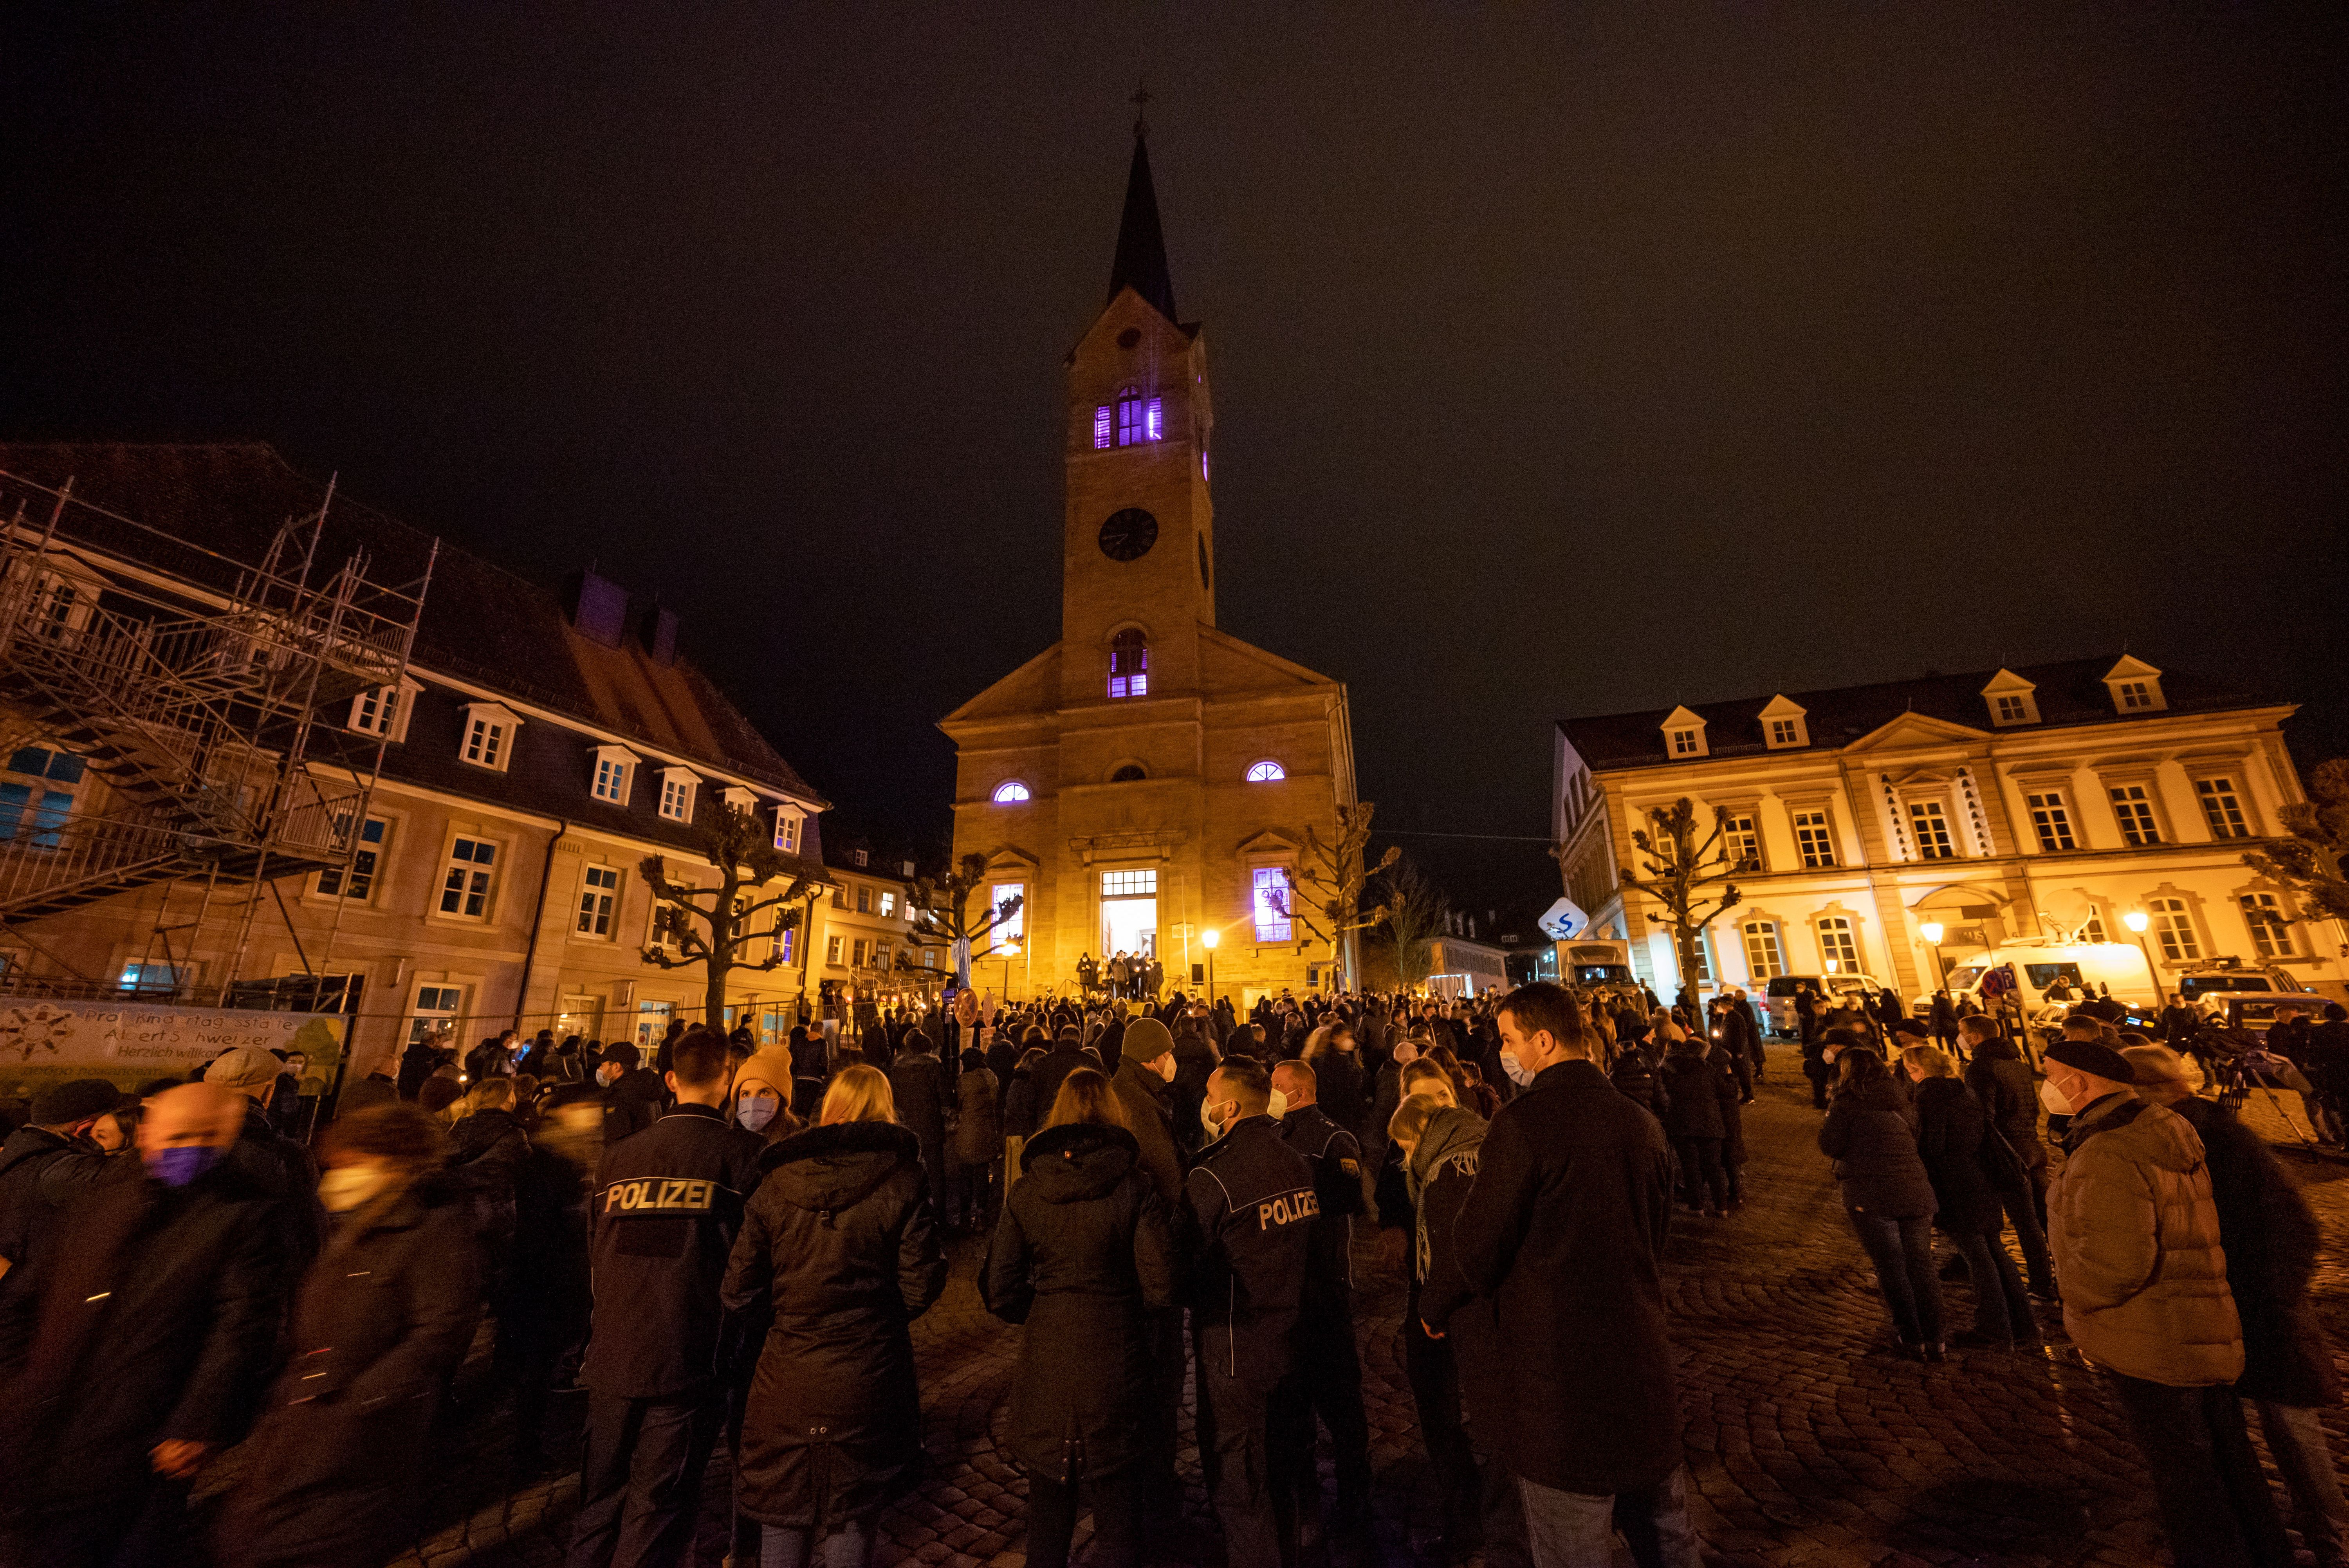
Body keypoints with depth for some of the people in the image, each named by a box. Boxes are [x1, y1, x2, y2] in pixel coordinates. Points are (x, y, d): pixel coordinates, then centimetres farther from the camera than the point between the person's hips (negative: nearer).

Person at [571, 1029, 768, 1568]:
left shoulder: (620, 1154, 5)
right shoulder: (740, 1151, -13)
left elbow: (597, 1247, 14)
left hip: (611, 1357, 5)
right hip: (684, 1363, -5)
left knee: (601, 1498, 23)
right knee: (659, 1508, 9)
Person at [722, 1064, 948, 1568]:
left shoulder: (777, 1184, -6)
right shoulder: (903, 1182, -13)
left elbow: (739, 1295, -3)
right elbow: (919, 1289, -12)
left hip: (787, 1381, 2)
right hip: (867, 1380, -2)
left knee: (783, 1524, 22)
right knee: (852, 1523, 18)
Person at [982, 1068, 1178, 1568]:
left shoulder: (1027, 1192, -4)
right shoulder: (1135, 1188, -12)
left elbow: (999, 1291, -2)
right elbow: (1161, 1286, -15)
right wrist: (1119, 1299, 5)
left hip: (1045, 1365, 3)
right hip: (1116, 1365, -2)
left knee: (1048, 1512, 22)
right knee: (1118, 1514, 16)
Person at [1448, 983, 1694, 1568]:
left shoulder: (1523, 1122, -21)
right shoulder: (1643, 1123, 0)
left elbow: (1477, 1246, -15)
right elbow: (1654, 1238, 13)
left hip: (1558, 1377, -7)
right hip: (1645, 1366, 7)